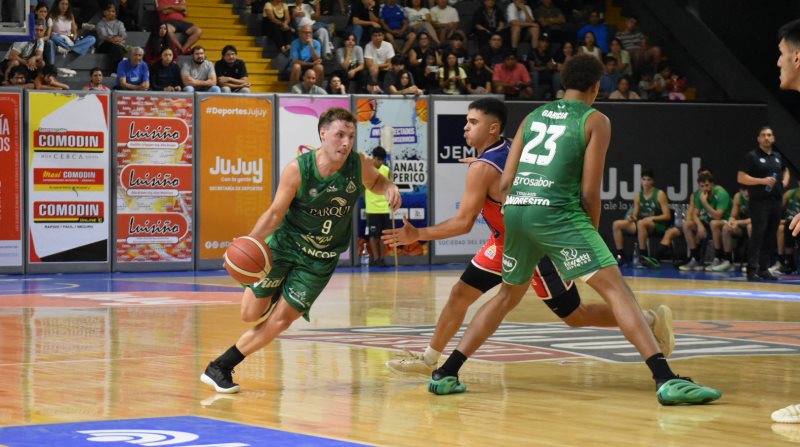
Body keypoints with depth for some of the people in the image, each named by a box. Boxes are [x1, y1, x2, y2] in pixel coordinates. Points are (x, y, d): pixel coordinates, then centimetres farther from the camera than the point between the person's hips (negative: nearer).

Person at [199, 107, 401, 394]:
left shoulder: (359, 165, -13)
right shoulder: (298, 169, -21)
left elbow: (375, 181, 11)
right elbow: (275, 213, -13)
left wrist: (389, 188, -13)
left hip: (320, 259, 2)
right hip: (284, 244, -2)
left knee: (282, 319, -5)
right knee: (251, 314, -2)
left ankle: (221, 368, 9)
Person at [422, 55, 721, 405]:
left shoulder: (534, 116, 22)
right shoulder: (595, 121, 7)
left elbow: (505, 183, 17)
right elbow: (589, 192, -1)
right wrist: (592, 234, 13)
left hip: (515, 210, 6)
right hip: (556, 211, -6)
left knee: (509, 295, 25)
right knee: (615, 288, -6)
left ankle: (445, 375, 24)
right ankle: (666, 380, -19)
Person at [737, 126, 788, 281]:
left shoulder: (778, 156, 15)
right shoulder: (752, 156, -3)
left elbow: (785, 170, 34)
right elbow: (741, 177, -9)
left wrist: (785, 181, 12)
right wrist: (762, 181, -17)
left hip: (776, 201, 6)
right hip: (759, 202, -6)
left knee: (771, 236, 7)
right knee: (757, 235, -11)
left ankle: (764, 269, 13)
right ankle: (752, 270, -10)